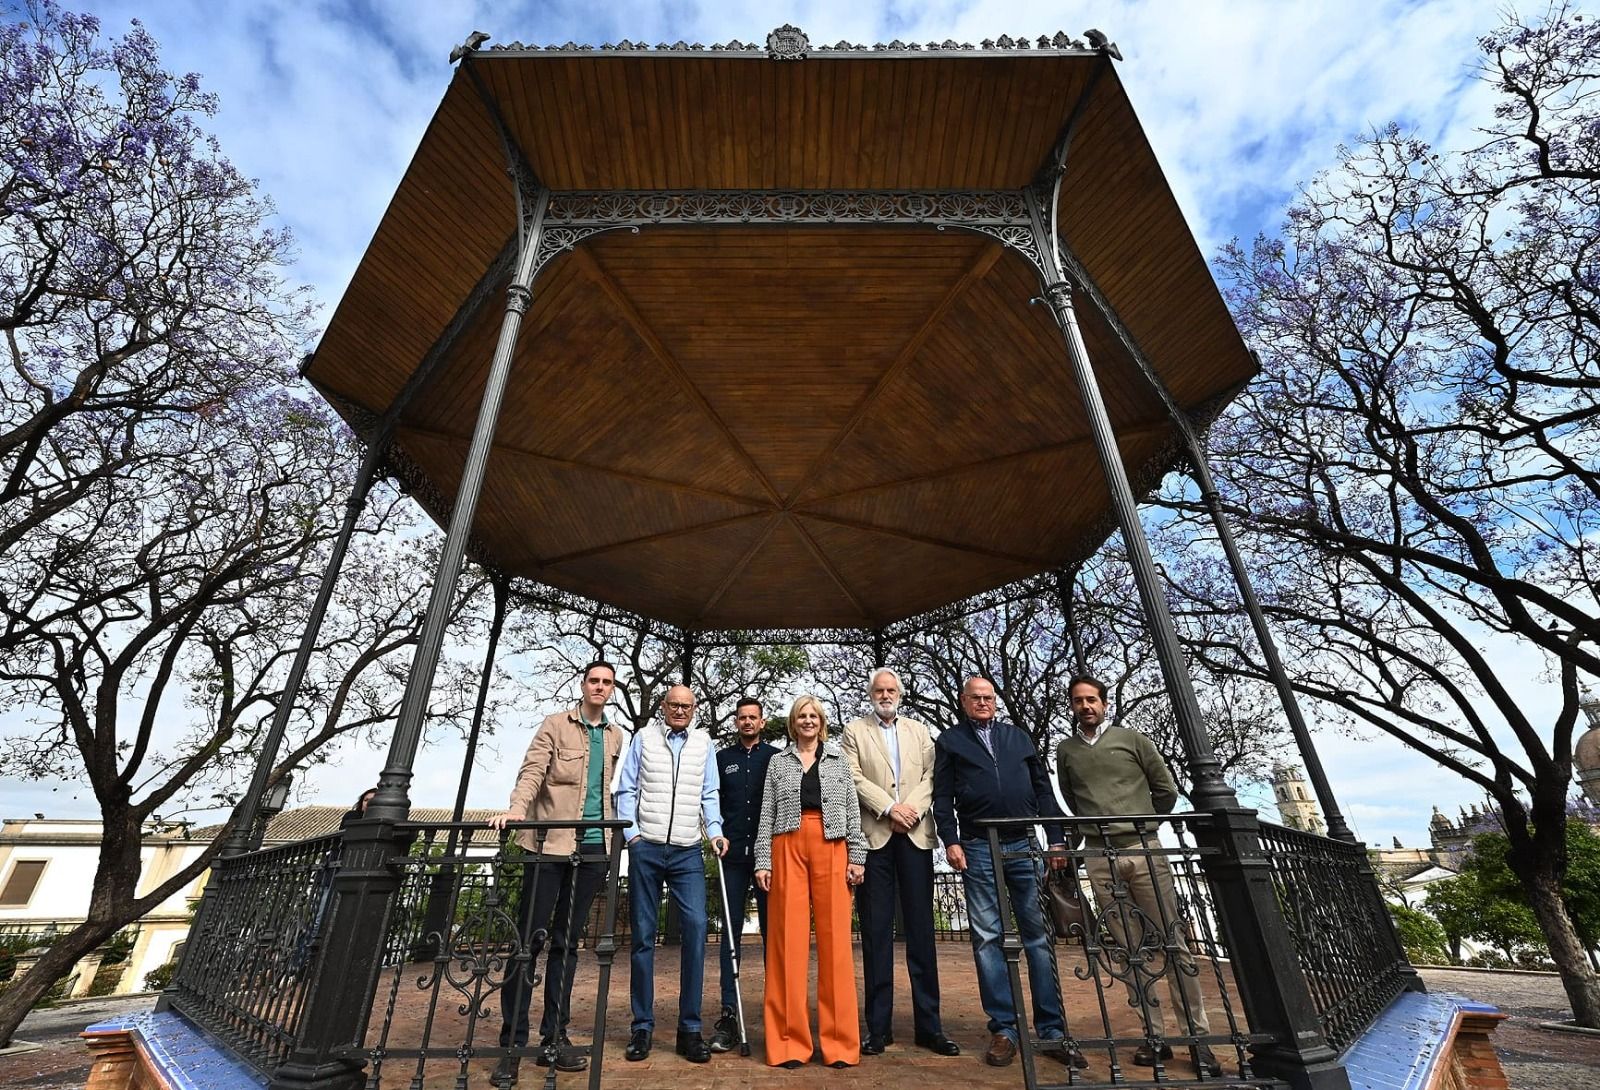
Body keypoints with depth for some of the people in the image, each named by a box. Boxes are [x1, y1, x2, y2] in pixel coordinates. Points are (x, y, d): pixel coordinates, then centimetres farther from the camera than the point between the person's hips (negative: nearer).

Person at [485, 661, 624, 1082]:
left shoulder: (615, 735, 13)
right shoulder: (556, 724, 0)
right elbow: (532, 772, -10)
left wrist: (613, 833, 11)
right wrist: (516, 809, -26)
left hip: (592, 846, 4)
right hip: (550, 842, -3)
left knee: (567, 942, 10)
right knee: (528, 938, 1)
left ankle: (554, 1037, 19)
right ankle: (512, 1043, 12)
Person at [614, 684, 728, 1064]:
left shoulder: (704, 743, 9)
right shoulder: (643, 738, 5)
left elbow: (708, 795, 8)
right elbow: (626, 790, 4)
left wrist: (715, 832, -4)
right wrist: (631, 833, -4)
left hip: (687, 852, 1)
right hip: (646, 848, 0)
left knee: (696, 926, -9)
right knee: (643, 934, 6)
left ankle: (690, 1028, 3)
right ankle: (643, 1026, 19)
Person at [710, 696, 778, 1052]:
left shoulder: (776, 757, 5)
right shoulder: (722, 758, 10)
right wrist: (718, 835, -1)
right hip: (733, 854, 1)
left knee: (772, 930, 5)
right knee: (730, 931, 4)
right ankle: (729, 1014, 11)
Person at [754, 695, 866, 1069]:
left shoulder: (838, 760, 12)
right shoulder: (778, 763, 11)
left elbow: (853, 811, 8)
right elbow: (767, 815, 7)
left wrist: (857, 856, 1)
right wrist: (762, 862, 0)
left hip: (832, 848, 0)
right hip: (788, 848, 0)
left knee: (834, 937, 0)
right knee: (789, 938, 1)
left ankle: (839, 1040, 11)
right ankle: (790, 1040, 10)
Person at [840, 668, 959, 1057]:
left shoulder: (919, 731, 15)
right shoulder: (854, 731, 7)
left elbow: (931, 776, 6)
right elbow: (854, 778, -3)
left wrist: (913, 809, -10)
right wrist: (890, 809, -12)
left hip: (915, 834, 2)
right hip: (873, 835, -2)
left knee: (921, 928, 5)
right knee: (876, 930, 3)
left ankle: (928, 1024, 15)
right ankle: (879, 1025, 13)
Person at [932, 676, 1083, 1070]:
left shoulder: (1018, 737, 15)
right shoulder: (949, 741, 8)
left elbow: (1043, 789, 14)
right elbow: (942, 797, 3)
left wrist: (1056, 839, 7)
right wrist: (951, 841, -7)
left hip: (1024, 846, 2)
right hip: (977, 849, -2)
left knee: (1039, 936, 5)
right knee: (987, 938, 1)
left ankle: (1052, 1031, 14)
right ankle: (1004, 1029, 11)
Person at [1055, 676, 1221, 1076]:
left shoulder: (1132, 739, 4)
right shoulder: (1065, 750, 7)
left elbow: (1167, 789, 10)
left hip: (1144, 849, -1)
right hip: (1100, 856, 1)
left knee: (1173, 941, 1)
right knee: (1130, 948, 5)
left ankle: (1198, 1036, 10)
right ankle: (1154, 1035, 14)